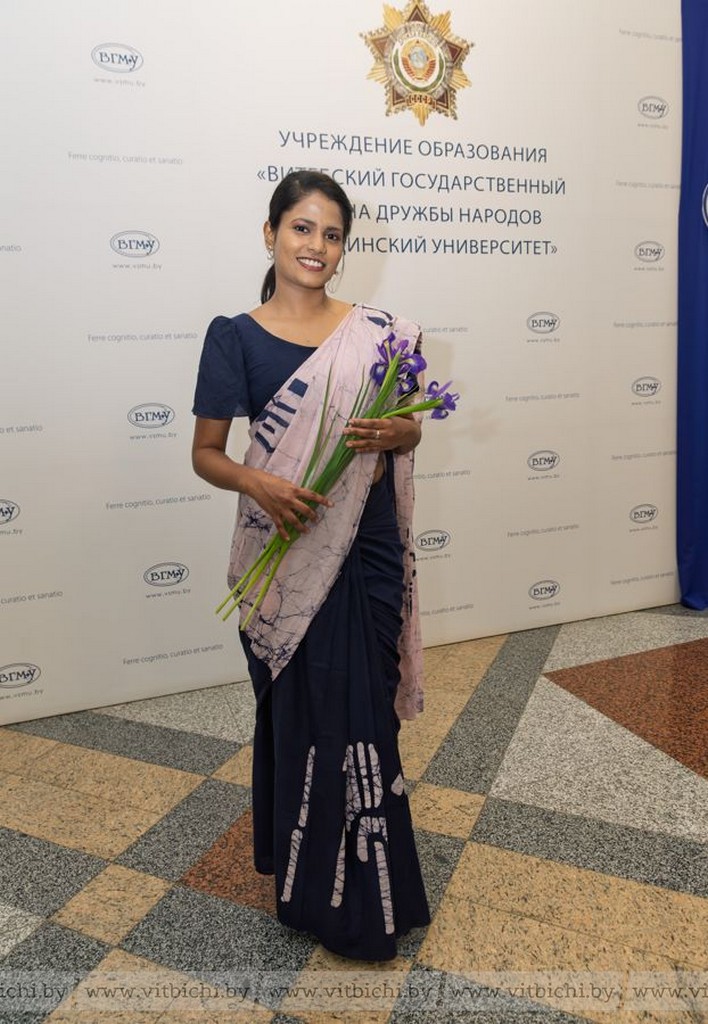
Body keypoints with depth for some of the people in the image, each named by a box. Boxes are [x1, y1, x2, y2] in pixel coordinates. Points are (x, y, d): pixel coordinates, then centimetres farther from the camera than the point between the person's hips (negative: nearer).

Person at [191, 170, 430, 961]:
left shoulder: (378, 333, 5)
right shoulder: (235, 336, -2)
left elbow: (411, 428, 13)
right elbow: (205, 452, -1)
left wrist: (395, 433, -11)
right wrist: (256, 483, -22)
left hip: (366, 553, 2)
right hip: (283, 558, -2)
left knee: (361, 715, 8)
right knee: (296, 713, 9)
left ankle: (365, 895, 30)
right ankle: (303, 878, 32)